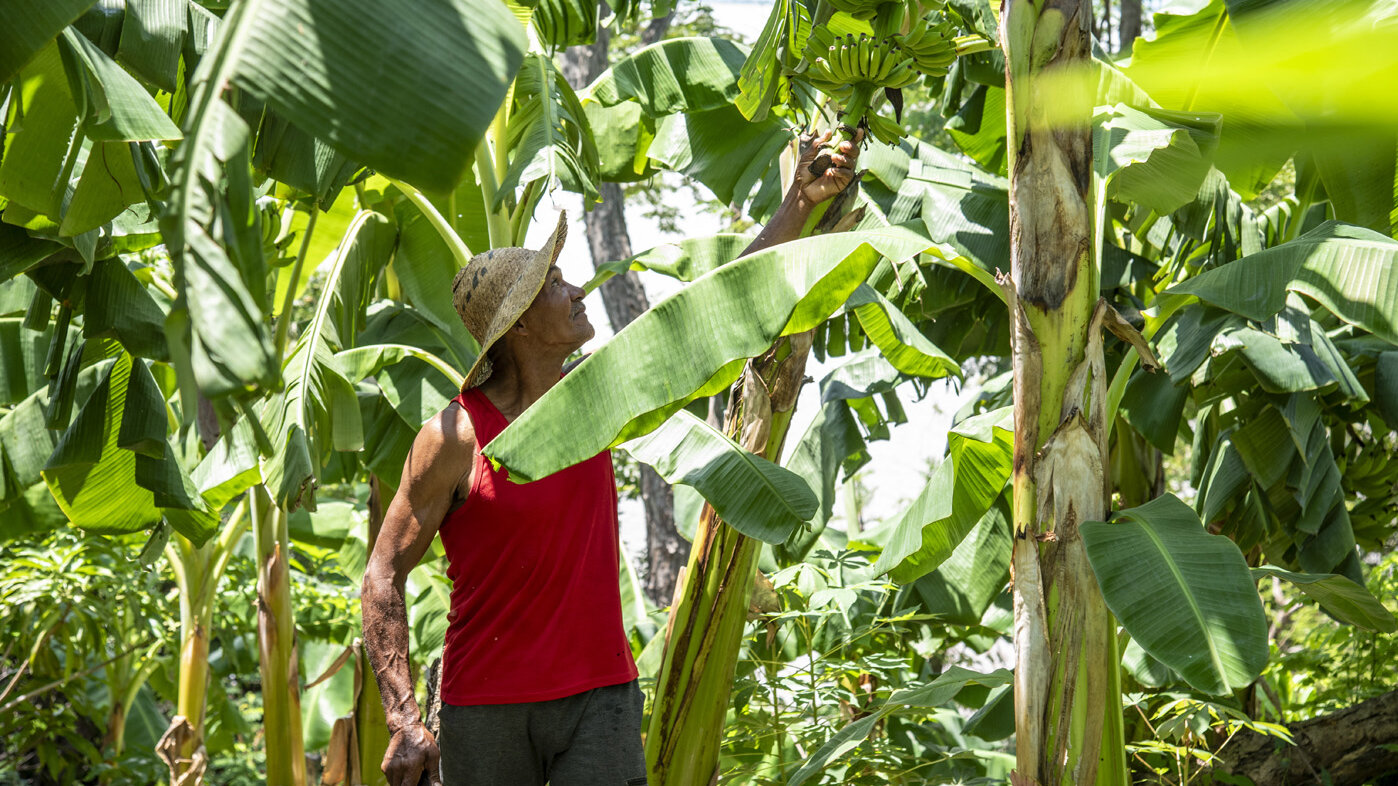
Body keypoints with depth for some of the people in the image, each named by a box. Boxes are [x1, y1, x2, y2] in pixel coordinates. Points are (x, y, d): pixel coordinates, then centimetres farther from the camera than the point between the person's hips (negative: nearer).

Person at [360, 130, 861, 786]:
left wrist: (801, 202, 10)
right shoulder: (455, 436, -10)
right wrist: (403, 722, -16)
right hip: (484, 708, -3)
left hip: (600, 696, 4)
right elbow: (383, 576, -8)